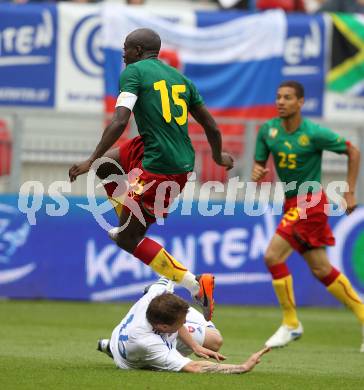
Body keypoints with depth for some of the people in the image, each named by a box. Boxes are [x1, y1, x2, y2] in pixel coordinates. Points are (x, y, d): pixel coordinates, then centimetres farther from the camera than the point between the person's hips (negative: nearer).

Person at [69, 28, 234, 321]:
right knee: (104, 164, 24)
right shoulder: (180, 77, 15)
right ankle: (130, 224, 27)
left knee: (127, 240, 1)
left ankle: (195, 285, -4)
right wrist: (218, 157, 37)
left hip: (158, 168, -8)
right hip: (183, 160, 8)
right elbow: (210, 125, 18)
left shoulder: (133, 72, -5)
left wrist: (90, 161, -14)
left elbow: (120, 122, -17)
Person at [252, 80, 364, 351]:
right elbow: (260, 163, 11)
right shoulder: (268, 130, 0)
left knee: (273, 256, -16)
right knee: (321, 269, 11)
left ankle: (291, 324, -4)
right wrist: (257, 173, -14)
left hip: (310, 202, -7)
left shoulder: (314, 133, -15)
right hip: (292, 203, 7)